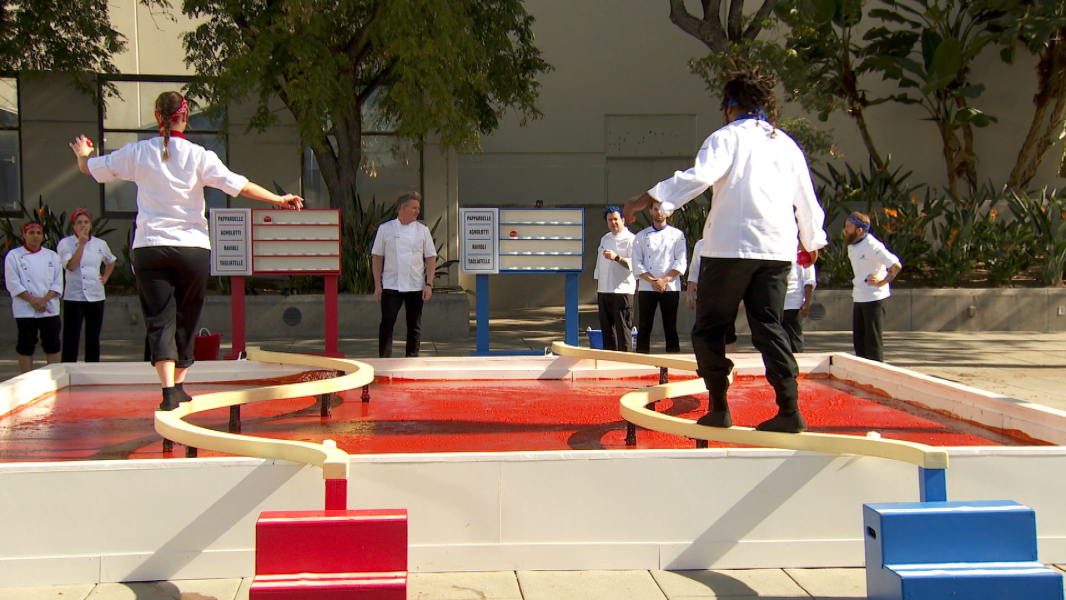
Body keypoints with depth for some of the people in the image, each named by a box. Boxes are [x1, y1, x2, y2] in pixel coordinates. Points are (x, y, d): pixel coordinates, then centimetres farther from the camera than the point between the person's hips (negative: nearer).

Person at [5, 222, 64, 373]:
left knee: (52, 345, 4)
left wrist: (44, 300, -13)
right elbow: (13, 284, -6)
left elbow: (58, 283, 2)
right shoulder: (14, 256, 0)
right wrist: (33, 301, -14)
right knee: (26, 346, 2)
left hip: (50, 308, 2)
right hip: (25, 310, -2)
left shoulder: (52, 256, 7)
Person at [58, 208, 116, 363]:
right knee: (71, 340, -5)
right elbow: (71, 266, -17)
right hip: (74, 297, -4)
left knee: (93, 339, 8)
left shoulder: (100, 244, 9)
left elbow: (110, 262, 27)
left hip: (96, 296, 4)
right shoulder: (65, 243, -2)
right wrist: (81, 243, -14)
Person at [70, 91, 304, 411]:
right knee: (186, 318, 15)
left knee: (160, 320, -2)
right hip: (193, 247, 0)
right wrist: (279, 199, 6)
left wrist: (83, 153, 36)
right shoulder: (199, 156, -4)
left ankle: (168, 389, -17)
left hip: (149, 248, 0)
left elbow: (88, 168, 13)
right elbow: (240, 186, -5)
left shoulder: (137, 152, 1)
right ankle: (179, 385, 24)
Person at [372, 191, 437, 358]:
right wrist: (377, 285, -2)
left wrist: (429, 284, -4)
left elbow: (431, 258, 4)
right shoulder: (385, 229, 1)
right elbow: (377, 258, 3)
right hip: (391, 287, -2)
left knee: (414, 326, 5)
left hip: (416, 287, 2)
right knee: (387, 323, -8)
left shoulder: (422, 230, 4)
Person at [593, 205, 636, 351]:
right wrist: (597, 289, 18)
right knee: (607, 328, 10)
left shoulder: (630, 239, -4)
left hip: (622, 291, -7)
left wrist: (617, 257, -28)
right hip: (604, 291, 7)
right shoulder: (604, 239, 18)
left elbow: (633, 264, -15)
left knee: (623, 329, -8)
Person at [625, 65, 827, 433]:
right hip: (777, 248, 5)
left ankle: (719, 409, 5)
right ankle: (789, 410, -1)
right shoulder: (787, 144, 16)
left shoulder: (727, 137, -1)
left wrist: (651, 198, -25)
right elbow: (807, 199, 22)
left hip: (730, 246, -5)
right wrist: (813, 240, 37)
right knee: (769, 327, 8)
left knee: (710, 329, 6)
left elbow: (699, 176, -20)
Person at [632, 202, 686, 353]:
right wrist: (652, 281, -12)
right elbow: (637, 264, 2)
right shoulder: (641, 236, 9)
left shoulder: (677, 234, 7)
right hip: (646, 288, 1)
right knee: (644, 328, 0)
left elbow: (681, 262, -1)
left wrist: (665, 280, -12)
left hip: (670, 288, -1)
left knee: (670, 328, 1)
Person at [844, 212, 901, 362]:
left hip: (874, 298, -9)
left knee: (873, 338, -6)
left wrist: (882, 282, -15)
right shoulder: (851, 245, 9)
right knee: (858, 338, 12)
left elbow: (896, 265, -21)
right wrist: (857, 284, 12)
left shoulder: (872, 246, -17)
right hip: (858, 298, 9)